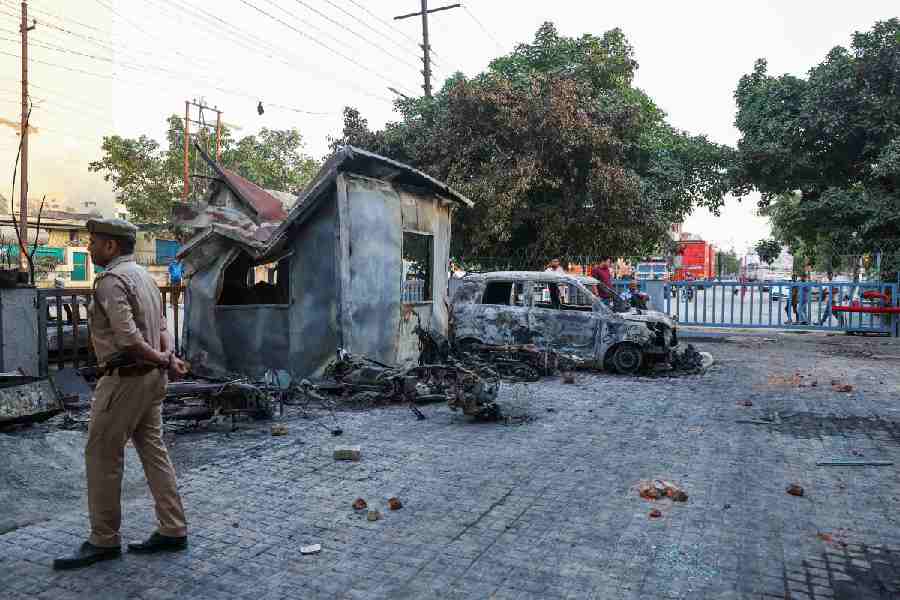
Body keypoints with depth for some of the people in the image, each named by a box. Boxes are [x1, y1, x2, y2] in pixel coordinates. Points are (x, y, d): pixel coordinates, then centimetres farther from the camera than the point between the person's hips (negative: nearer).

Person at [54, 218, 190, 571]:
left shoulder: (111, 280, -14)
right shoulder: (143, 275, 16)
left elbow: (127, 336, -25)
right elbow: (161, 329, 12)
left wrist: (163, 360, -13)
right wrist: (169, 358, -3)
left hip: (124, 378, -9)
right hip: (150, 378, 9)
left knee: (102, 456, 2)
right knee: (153, 451, 11)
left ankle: (104, 541, 12)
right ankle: (173, 530, 17)